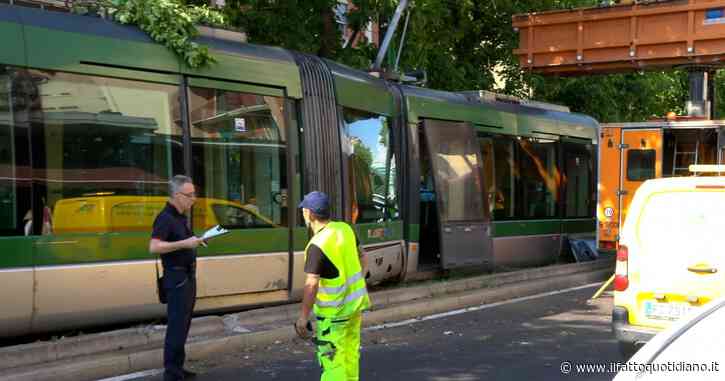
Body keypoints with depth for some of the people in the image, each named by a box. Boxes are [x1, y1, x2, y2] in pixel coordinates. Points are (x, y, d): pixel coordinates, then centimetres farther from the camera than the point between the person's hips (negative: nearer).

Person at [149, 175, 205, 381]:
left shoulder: (181, 217, 13)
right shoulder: (165, 218, -17)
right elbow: (154, 247, -28)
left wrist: (194, 242, 9)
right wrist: (184, 243, -30)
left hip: (188, 276, 10)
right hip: (176, 277, -10)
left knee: (183, 324, 13)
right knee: (177, 325, -8)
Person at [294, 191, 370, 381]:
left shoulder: (317, 246, -24)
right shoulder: (344, 228, -2)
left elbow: (311, 285, -27)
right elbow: (362, 257, 11)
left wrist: (303, 317, -23)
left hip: (335, 309, -8)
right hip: (355, 301, 8)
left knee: (331, 358, -1)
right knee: (350, 351, 19)